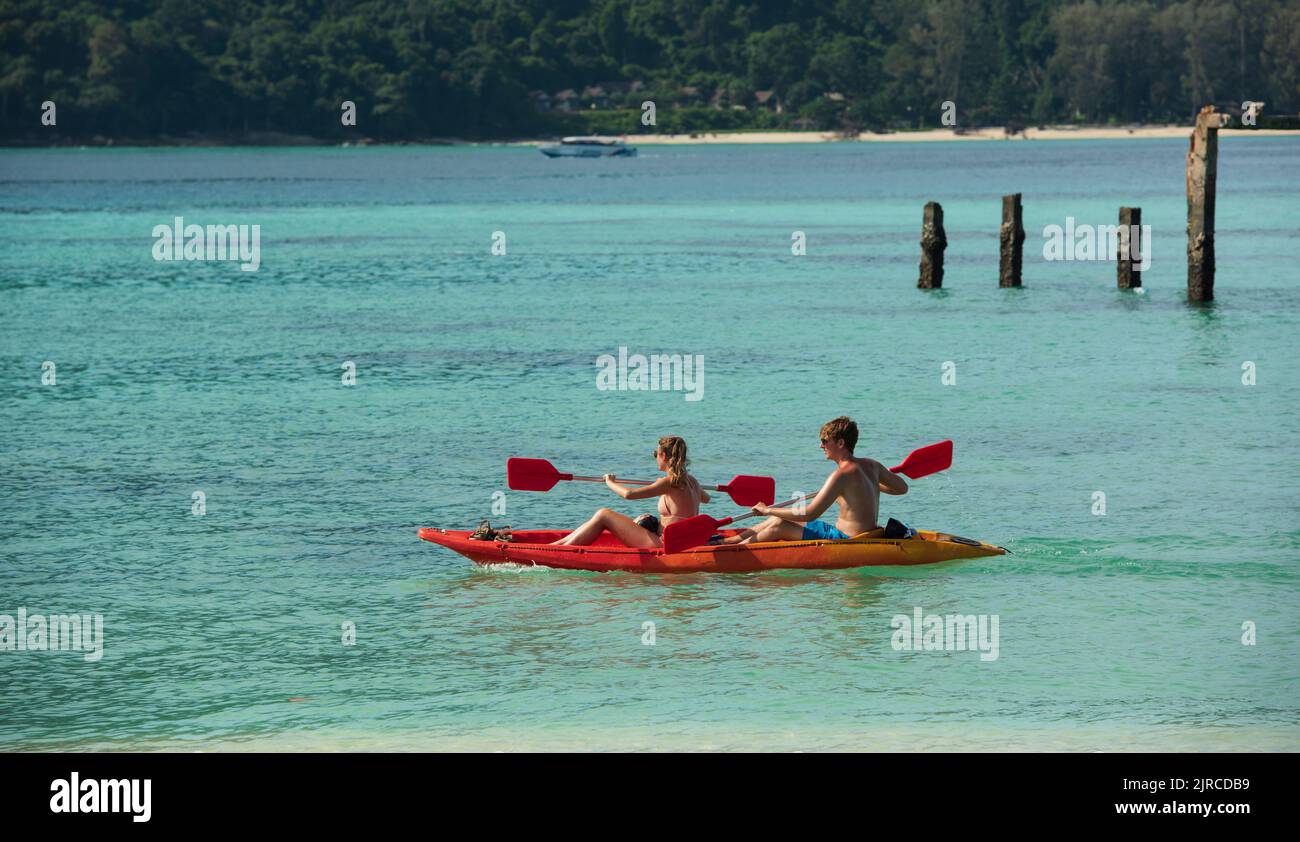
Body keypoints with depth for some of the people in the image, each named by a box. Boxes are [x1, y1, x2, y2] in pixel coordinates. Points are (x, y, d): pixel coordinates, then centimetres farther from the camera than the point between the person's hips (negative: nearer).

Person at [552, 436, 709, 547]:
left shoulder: (669, 482, -16)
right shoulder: (691, 481, 10)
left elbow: (629, 494, -20)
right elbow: (706, 498, 36)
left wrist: (610, 482, 1)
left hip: (664, 544, -9)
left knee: (603, 515, -5)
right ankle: (557, 545, 13)